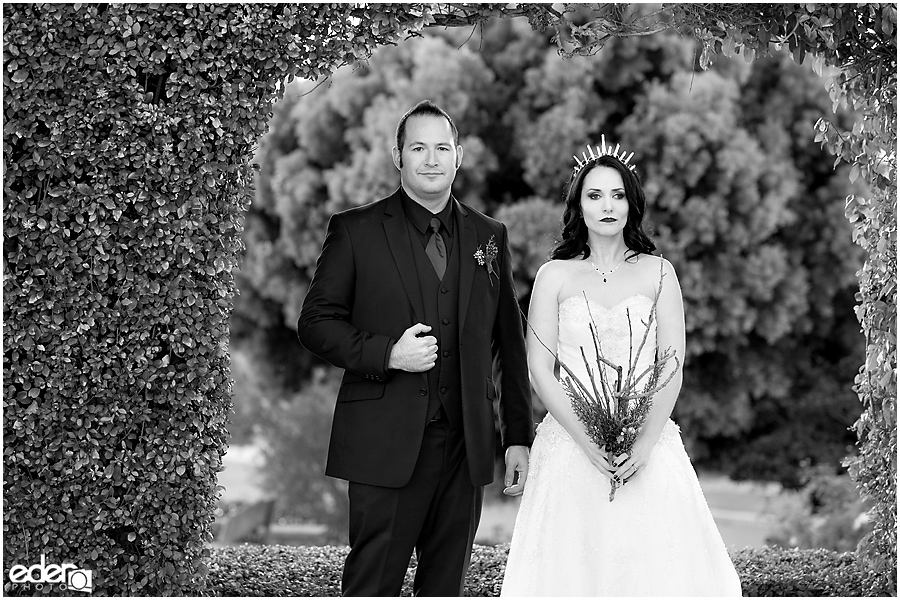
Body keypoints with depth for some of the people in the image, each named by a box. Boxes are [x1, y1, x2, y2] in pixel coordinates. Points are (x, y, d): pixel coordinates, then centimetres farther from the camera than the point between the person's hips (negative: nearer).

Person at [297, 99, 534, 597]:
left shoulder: (489, 237, 12)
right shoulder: (356, 230, 2)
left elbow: (510, 344, 15)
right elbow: (315, 323, 1)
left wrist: (519, 436, 11)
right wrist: (386, 354, -14)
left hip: (465, 444, 4)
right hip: (386, 443, -3)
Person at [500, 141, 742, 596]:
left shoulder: (657, 273, 8)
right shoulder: (555, 276, 6)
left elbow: (673, 366, 1)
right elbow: (539, 369, 0)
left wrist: (644, 442, -12)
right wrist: (587, 439, -12)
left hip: (648, 448, 1)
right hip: (572, 449, 0)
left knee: (656, 564, -3)